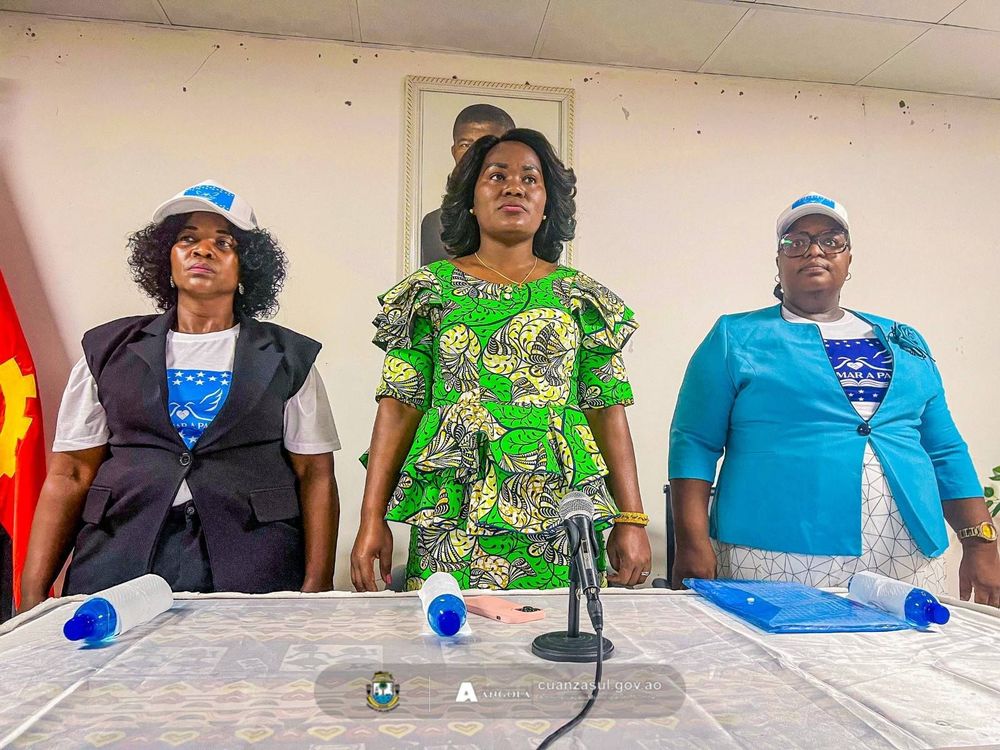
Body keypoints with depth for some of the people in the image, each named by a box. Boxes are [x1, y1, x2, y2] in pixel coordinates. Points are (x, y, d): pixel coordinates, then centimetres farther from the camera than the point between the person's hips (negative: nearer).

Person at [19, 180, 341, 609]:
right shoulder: (108, 351, 10)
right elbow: (69, 476, 7)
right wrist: (33, 597, -1)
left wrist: (316, 590, -8)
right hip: (118, 566, 1)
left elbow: (315, 476, 1)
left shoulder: (288, 358, 6)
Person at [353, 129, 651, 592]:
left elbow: (607, 413, 6)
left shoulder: (581, 295, 9)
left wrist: (632, 521, 0)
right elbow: (399, 409, 2)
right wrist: (372, 520, -4)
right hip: (454, 517, -1)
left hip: (560, 514, 1)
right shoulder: (432, 289, 6)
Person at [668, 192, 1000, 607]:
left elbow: (946, 453, 17)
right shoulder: (735, 337, 2)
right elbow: (694, 442, -4)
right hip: (776, 560, -4)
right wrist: (693, 544, -13)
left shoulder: (904, 342, 16)